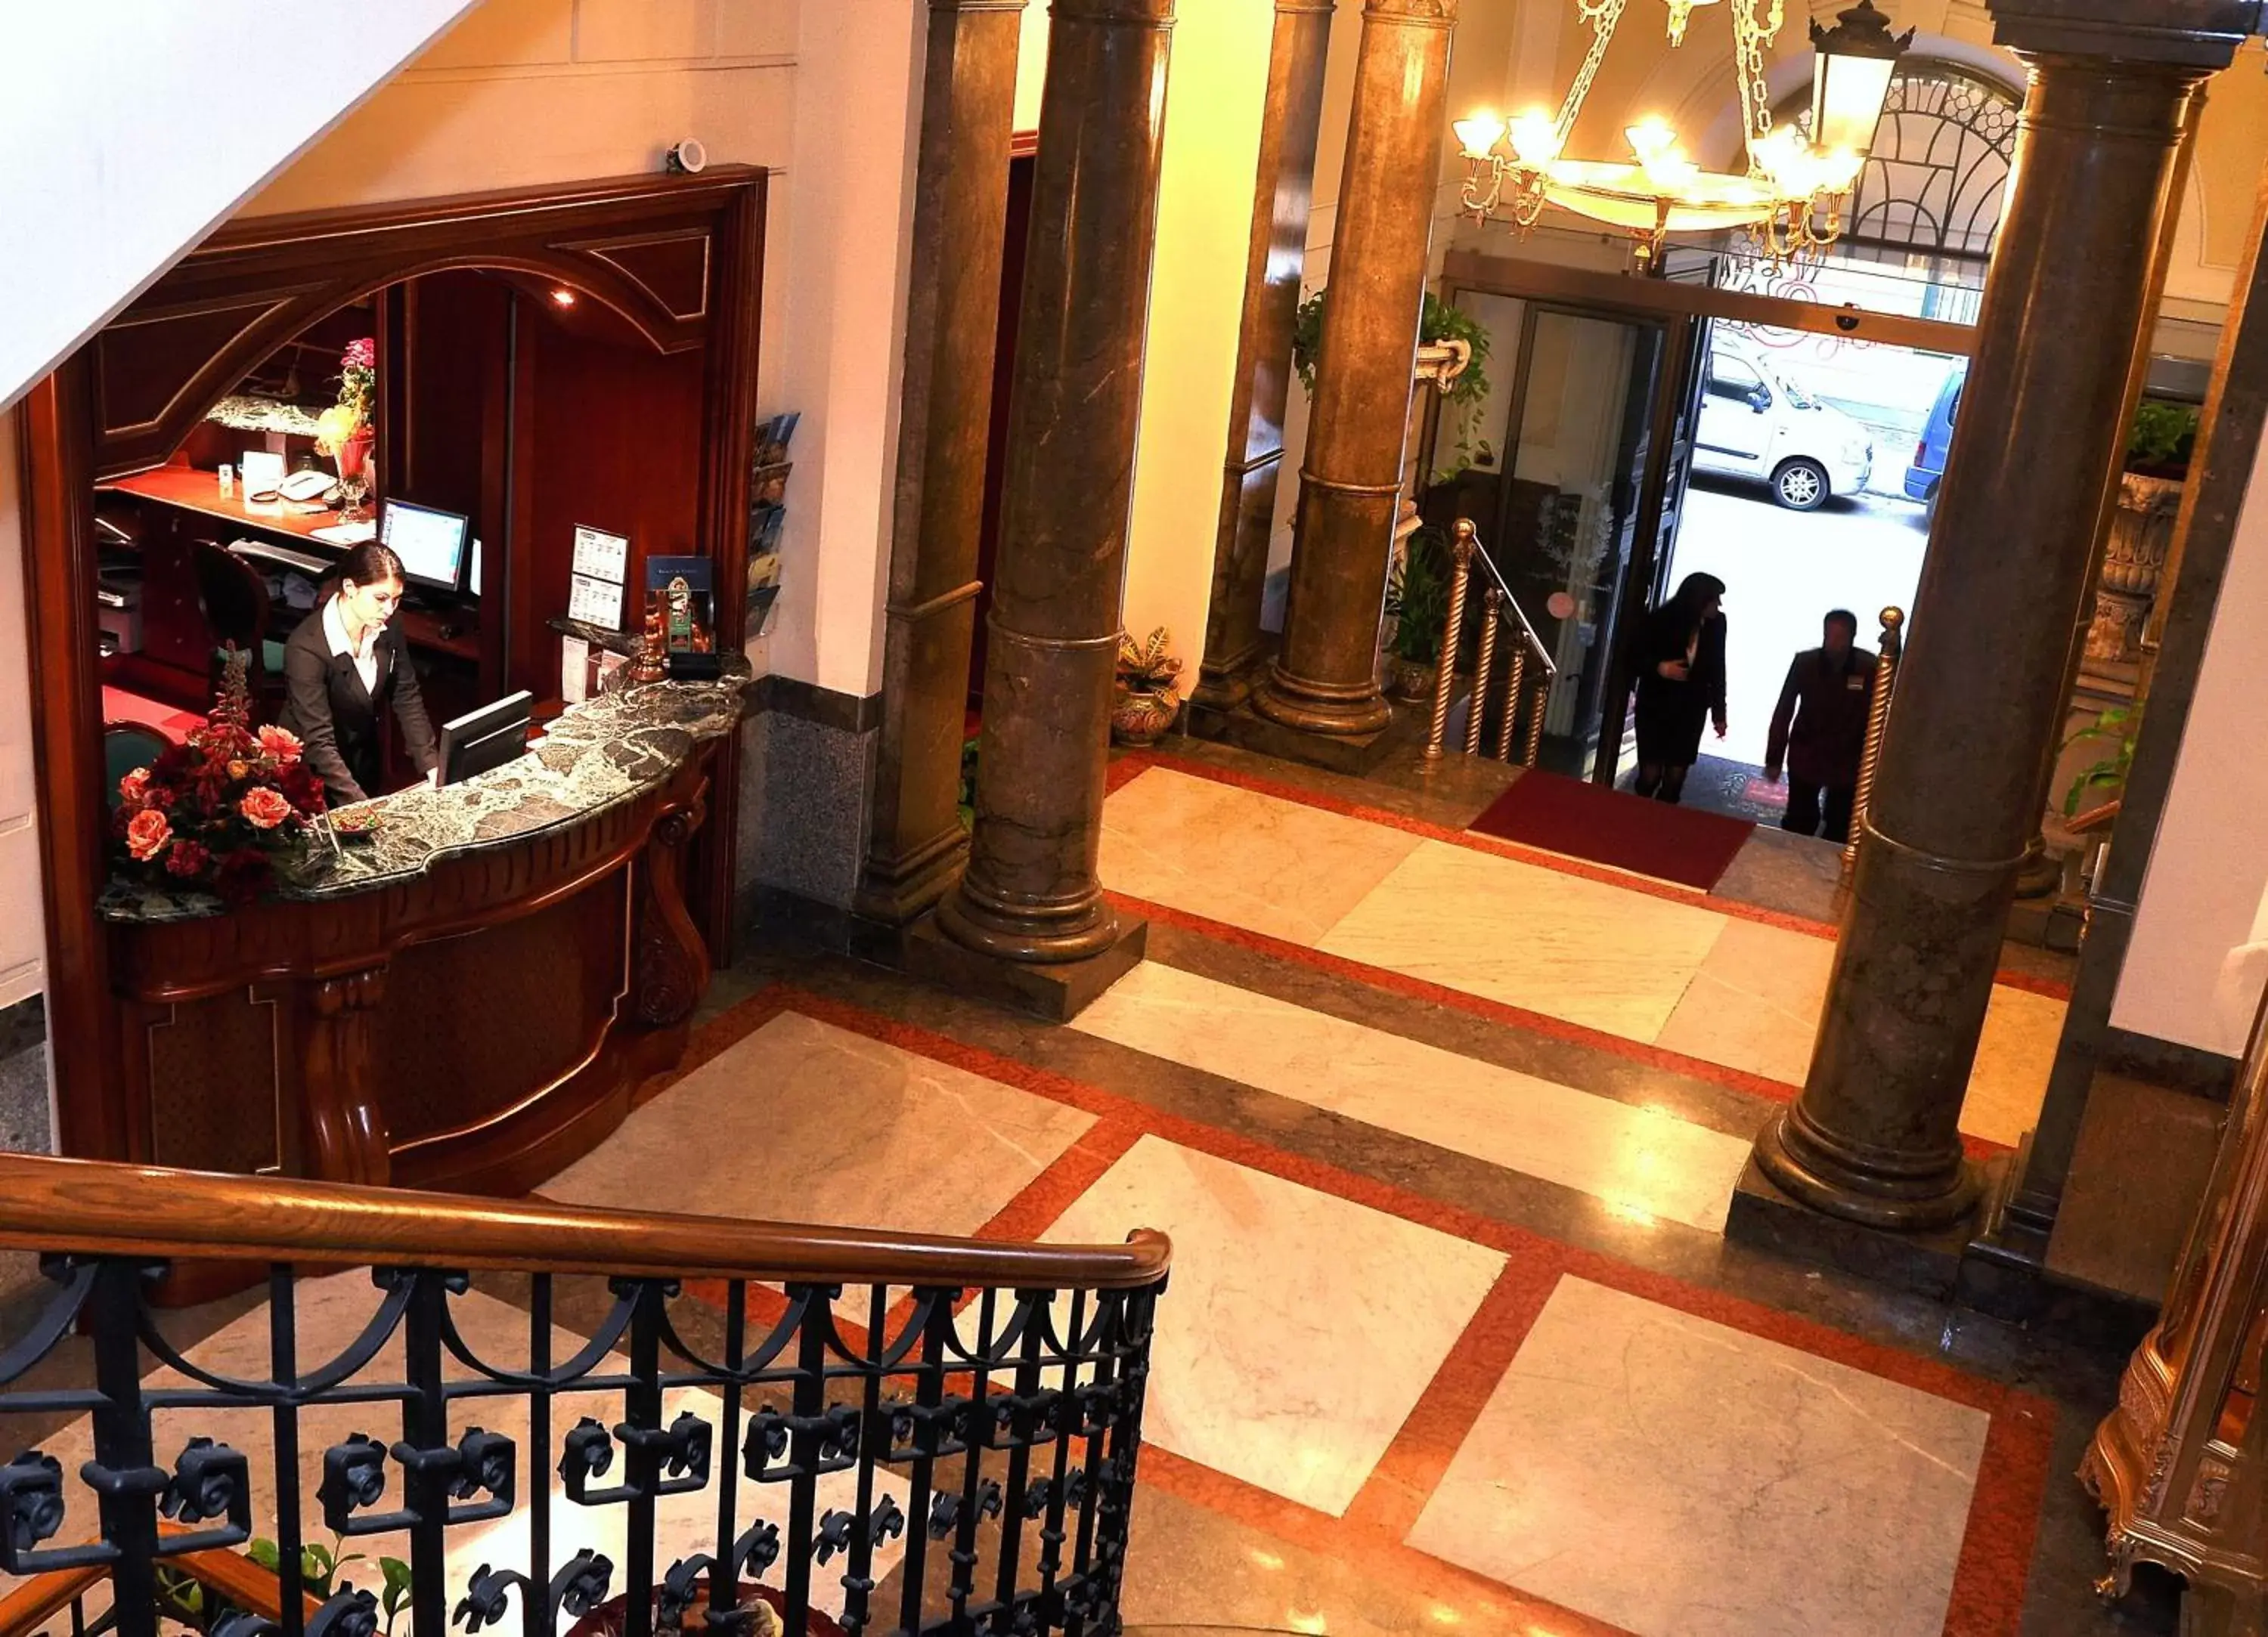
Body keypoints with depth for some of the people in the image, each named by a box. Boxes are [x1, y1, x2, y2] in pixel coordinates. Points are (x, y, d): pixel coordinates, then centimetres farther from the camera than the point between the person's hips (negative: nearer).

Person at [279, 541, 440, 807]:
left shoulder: (387, 629, -12)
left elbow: (407, 698, -6)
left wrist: (432, 767, -18)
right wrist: (361, 806, -42)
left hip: (365, 759, 6)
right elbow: (319, 743, -33)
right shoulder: (306, 649, -31)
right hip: (312, 771, -6)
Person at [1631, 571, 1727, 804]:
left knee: (1675, 778, 4)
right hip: (1655, 707, -2)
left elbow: (1717, 669, 6)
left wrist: (1719, 713, 7)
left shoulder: (1716, 623, -5)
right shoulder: (1660, 620, -14)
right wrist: (1659, 668, -26)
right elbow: (1635, 658, -5)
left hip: (1691, 711, 3)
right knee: (1650, 775, 1)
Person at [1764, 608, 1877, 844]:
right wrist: (1774, 759, -3)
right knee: (1799, 824, 11)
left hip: (1848, 764, -1)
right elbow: (1783, 711, -5)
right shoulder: (1805, 662, -12)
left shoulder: (1870, 669, -16)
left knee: (1840, 831, 7)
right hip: (1805, 759, 1)